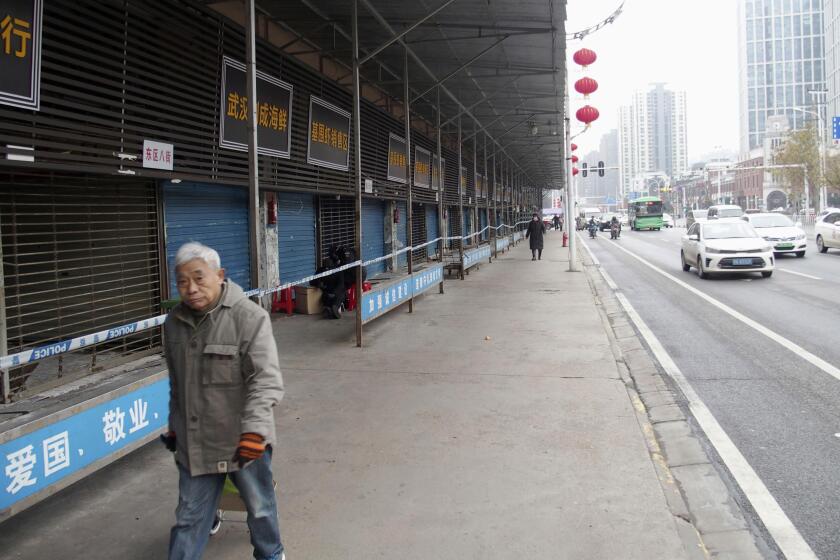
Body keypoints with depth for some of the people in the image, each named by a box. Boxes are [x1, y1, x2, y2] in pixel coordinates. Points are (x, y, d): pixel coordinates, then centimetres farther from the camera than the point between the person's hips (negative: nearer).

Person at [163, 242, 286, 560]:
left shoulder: (249, 316, -17)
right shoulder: (174, 323, 3)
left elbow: (266, 379, -23)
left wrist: (254, 429, -32)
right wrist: (175, 426, 22)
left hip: (245, 442, -4)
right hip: (194, 443, 4)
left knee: (260, 507, 17)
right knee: (189, 518, 13)